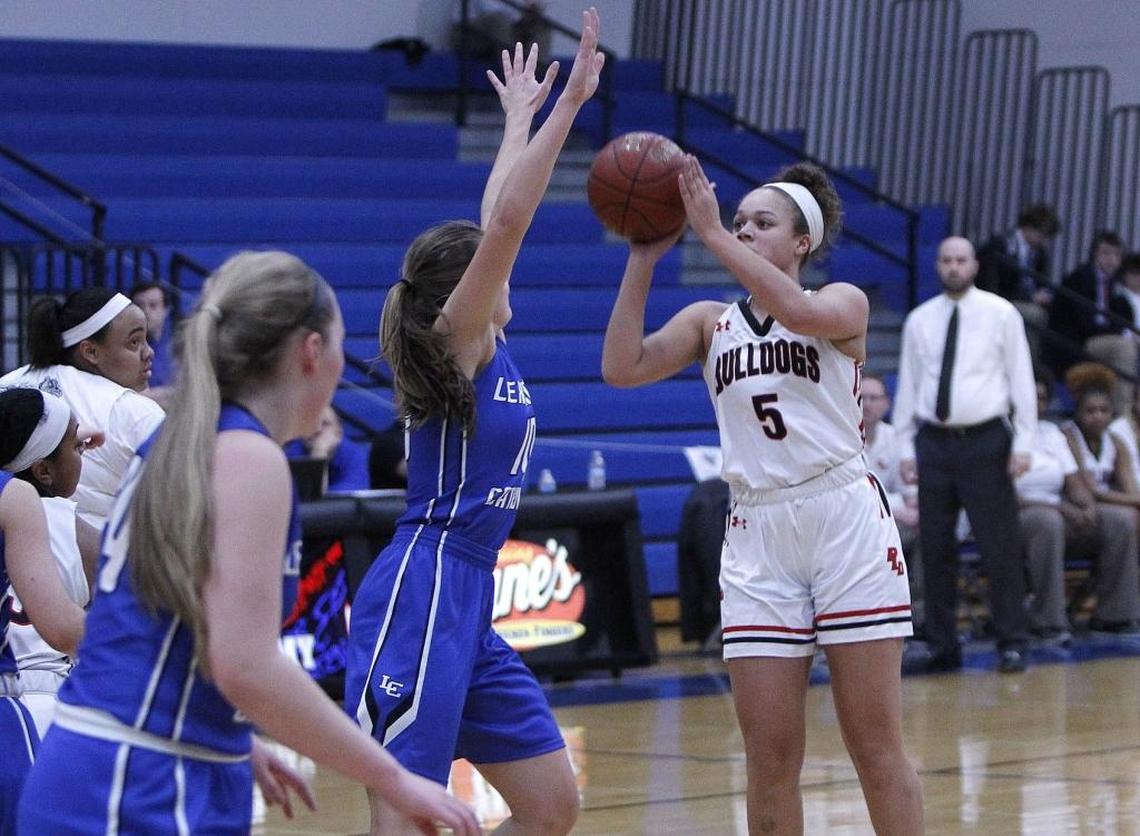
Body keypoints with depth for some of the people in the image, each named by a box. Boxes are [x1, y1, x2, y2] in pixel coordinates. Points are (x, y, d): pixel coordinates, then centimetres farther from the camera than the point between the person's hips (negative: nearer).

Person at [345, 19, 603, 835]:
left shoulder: (486, 349, 15)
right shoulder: (452, 341, -6)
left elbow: (496, 224, 26)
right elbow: (507, 222, -15)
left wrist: (520, 118, 34)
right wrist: (567, 103, -12)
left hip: (468, 607, 10)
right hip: (419, 596, -10)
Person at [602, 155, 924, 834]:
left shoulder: (843, 302, 3)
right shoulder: (709, 323, 14)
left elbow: (798, 311, -20)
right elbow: (623, 367, -1)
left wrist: (711, 232, -20)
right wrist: (643, 261, -6)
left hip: (845, 519, -3)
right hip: (757, 539, 3)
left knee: (877, 745, -3)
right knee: (770, 756, 0)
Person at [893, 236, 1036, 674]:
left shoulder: (1000, 314, 0)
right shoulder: (920, 320, 8)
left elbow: (1021, 379, 0)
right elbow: (907, 386, 11)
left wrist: (1023, 442, -5)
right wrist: (906, 448, 7)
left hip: (986, 440, -3)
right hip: (934, 441, 3)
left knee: (1000, 547, -3)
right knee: (935, 550, 5)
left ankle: (1012, 644, 3)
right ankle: (941, 645, 13)